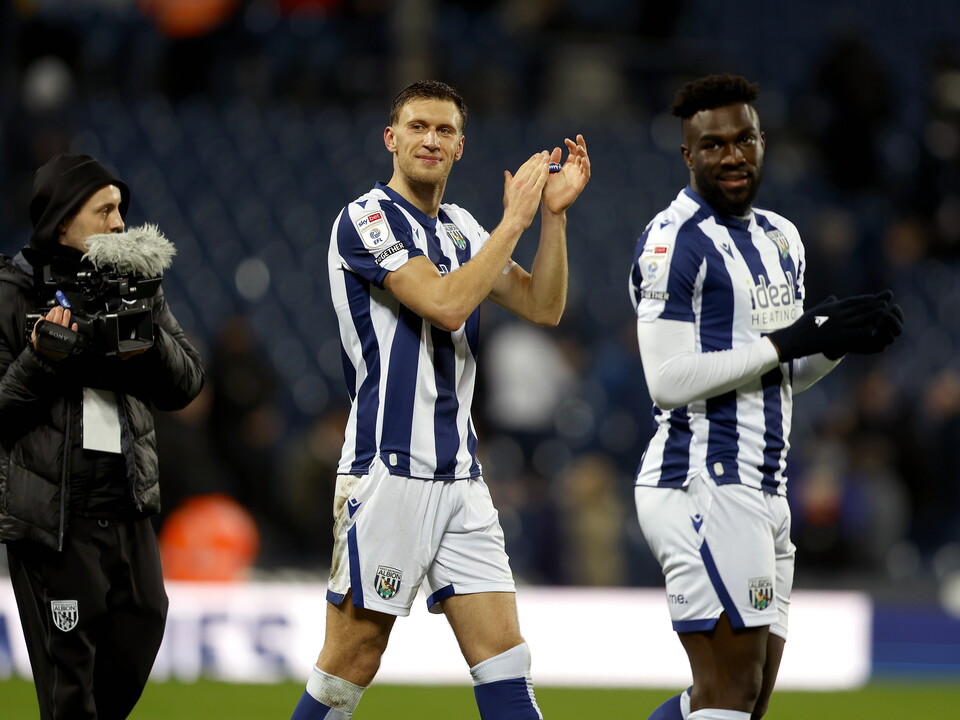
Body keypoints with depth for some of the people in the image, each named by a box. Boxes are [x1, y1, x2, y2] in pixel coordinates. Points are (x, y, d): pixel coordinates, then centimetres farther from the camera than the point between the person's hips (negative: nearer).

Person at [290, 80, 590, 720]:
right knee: (350, 667, -4)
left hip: (460, 475, 7)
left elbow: (544, 308, 12)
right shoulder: (367, 219, -7)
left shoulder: (461, 229, 17)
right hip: (387, 471, -7)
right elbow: (445, 305, -18)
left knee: (504, 660, 1)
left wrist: (553, 212, 1)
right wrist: (514, 220, -11)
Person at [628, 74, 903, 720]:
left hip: (762, 492, 9)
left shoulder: (781, 238, 17)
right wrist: (791, 340, -19)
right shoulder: (676, 240, -11)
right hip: (704, 487, -9)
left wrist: (842, 336, 1)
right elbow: (668, 379, -19)